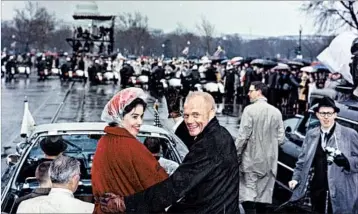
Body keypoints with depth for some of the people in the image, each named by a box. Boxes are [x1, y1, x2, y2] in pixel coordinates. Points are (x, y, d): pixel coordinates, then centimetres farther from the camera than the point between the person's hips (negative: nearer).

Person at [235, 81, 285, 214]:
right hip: (269, 161, 5)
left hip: (251, 159, -5)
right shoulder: (276, 112, 4)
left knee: (248, 197, -2)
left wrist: (235, 155, -3)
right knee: (263, 196, 12)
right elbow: (280, 138, 4)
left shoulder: (250, 109, -11)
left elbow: (243, 136, -13)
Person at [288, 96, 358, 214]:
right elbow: (303, 160, 14)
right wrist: (296, 178, 2)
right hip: (317, 191, 4)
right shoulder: (311, 134, 10)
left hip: (340, 193, -4)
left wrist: (344, 159, -22)